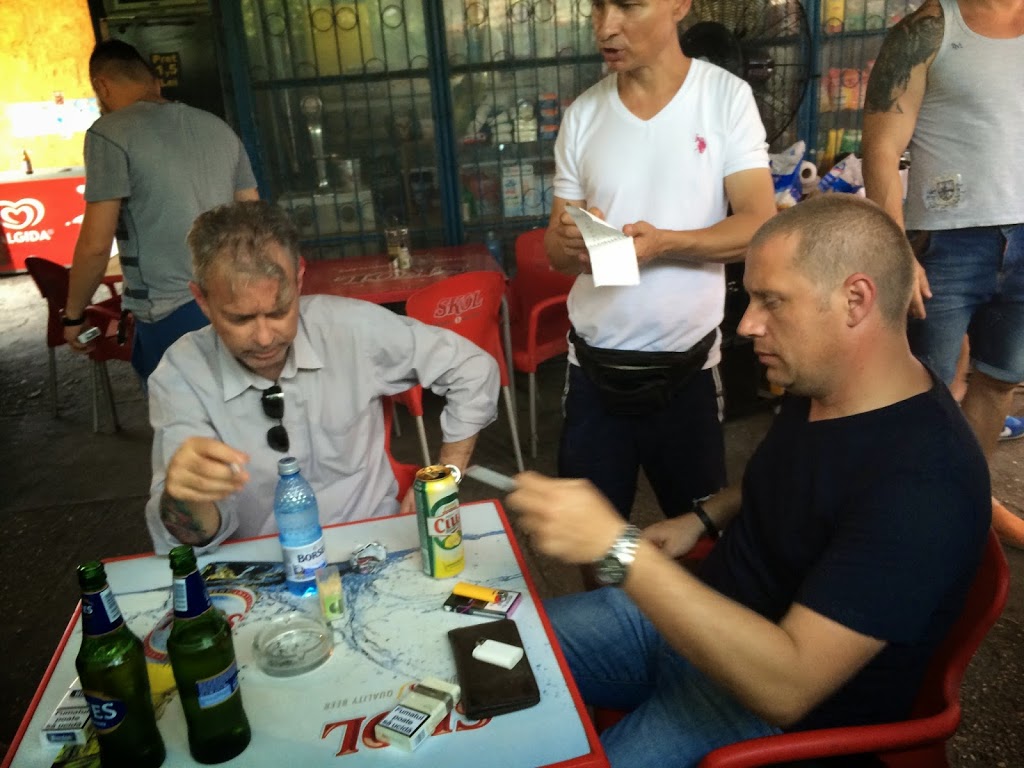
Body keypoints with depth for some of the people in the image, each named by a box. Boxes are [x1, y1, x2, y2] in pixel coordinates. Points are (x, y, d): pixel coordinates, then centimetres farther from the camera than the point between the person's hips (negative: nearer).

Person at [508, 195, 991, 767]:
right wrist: (704, 518, 4)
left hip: (782, 711, -7)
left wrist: (617, 547, -39)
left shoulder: (923, 482, -31)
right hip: (700, 619, 8)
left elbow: (786, 686, -35)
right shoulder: (817, 387, -3)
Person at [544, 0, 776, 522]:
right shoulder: (582, 114, 3)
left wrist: (663, 243, -27)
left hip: (686, 366, -2)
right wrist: (571, 244, -19)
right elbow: (555, 246, 5)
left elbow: (759, 225, -11)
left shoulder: (727, 97, -5)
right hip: (594, 366, 2)